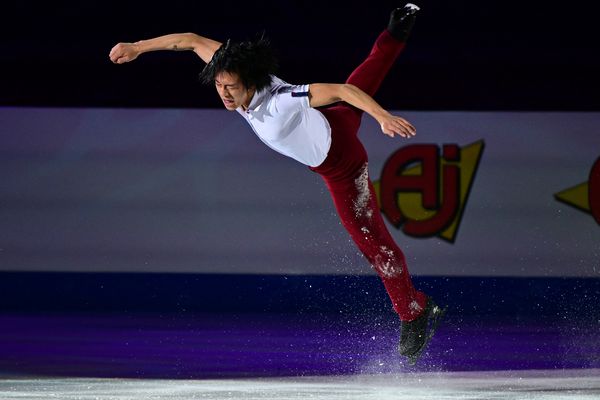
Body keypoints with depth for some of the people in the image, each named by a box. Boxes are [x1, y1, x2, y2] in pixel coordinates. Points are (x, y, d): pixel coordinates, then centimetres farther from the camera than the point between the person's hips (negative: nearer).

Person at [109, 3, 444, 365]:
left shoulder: (279, 101, -47)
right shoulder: (232, 74, -28)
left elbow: (342, 90, -54)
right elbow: (193, 41, -15)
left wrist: (384, 117, -66)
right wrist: (137, 48, -10)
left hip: (339, 164, -7)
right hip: (328, 123, 7)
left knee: (370, 237, 1)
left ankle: (416, 314, 12)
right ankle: (395, 35, 61)